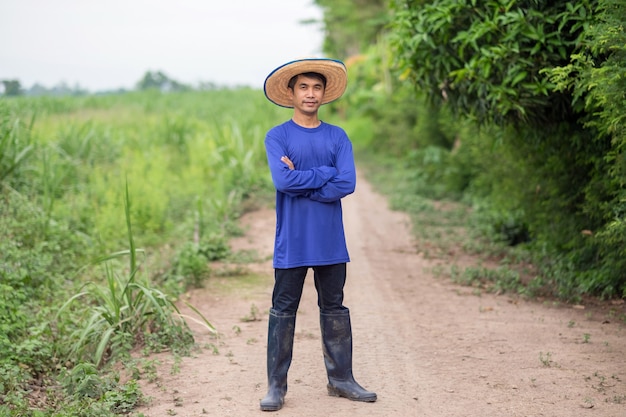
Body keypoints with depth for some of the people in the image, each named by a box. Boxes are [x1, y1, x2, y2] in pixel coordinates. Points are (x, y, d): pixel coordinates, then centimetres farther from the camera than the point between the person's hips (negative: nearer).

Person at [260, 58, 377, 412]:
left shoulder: (338, 137, 6)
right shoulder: (277, 137, -1)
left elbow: (347, 184, -8)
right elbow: (283, 180, -17)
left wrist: (300, 182, -11)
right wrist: (325, 173, -9)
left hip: (331, 241, 3)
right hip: (292, 242, -2)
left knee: (335, 309, 11)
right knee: (283, 311, 3)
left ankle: (341, 379, 23)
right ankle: (276, 385, 11)